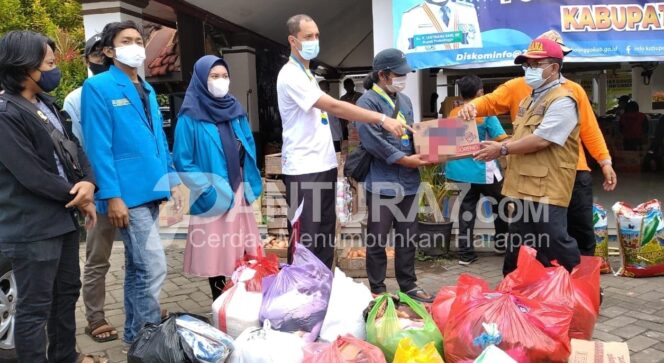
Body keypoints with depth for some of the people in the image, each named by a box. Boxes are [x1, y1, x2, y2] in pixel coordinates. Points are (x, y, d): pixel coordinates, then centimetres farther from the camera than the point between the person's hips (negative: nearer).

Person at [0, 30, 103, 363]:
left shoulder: (45, 105, 11)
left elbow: (72, 148, 9)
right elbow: (31, 175, -22)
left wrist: (87, 183, -11)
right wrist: (76, 195, -10)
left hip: (63, 217, 10)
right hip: (31, 228, -10)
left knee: (67, 292, 21)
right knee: (35, 306, 2)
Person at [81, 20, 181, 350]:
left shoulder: (147, 90, 17)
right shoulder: (98, 87, -6)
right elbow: (99, 146, -13)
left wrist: (171, 180, 15)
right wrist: (112, 196, -18)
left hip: (150, 190, 8)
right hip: (128, 193, -8)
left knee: (137, 267, 15)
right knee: (153, 267, -9)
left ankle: (135, 336, 27)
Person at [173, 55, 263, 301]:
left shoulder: (235, 110, 10)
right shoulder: (190, 117, -9)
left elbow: (249, 150, 16)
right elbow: (182, 161, -11)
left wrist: (250, 184, 7)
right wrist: (208, 192, -14)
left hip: (239, 195, 6)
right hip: (213, 199, -5)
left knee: (243, 255, 10)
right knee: (217, 256, 3)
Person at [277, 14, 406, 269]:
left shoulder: (307, 74, 17)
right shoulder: (291, 75, -13)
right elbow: (334, 107, -21)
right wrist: (381, 119, -24)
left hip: (323, 166, 9)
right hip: (303, 171, -9)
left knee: (325, 234, 13)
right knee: (306, 240, -4)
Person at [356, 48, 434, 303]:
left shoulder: (404, 100, 15)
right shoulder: (368, 101, -9)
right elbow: (372, 140, -19)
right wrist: (404, 159, -16)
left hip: (407, 180, 7)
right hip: (382, 182, -7)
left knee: (408, 237, 15)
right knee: (377, 240, 4)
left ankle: (408, 286, 27)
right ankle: (377, 290, 16)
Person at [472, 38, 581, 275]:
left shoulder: (562, 102, -13)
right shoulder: (529, 101, 19)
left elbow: (540, 140, -21)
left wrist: (502, 149, -13)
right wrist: (497, 147, 5)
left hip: (546, 190, -10)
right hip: (525, 188, 10)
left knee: (555, 246, -5)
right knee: (518, 247, 18)